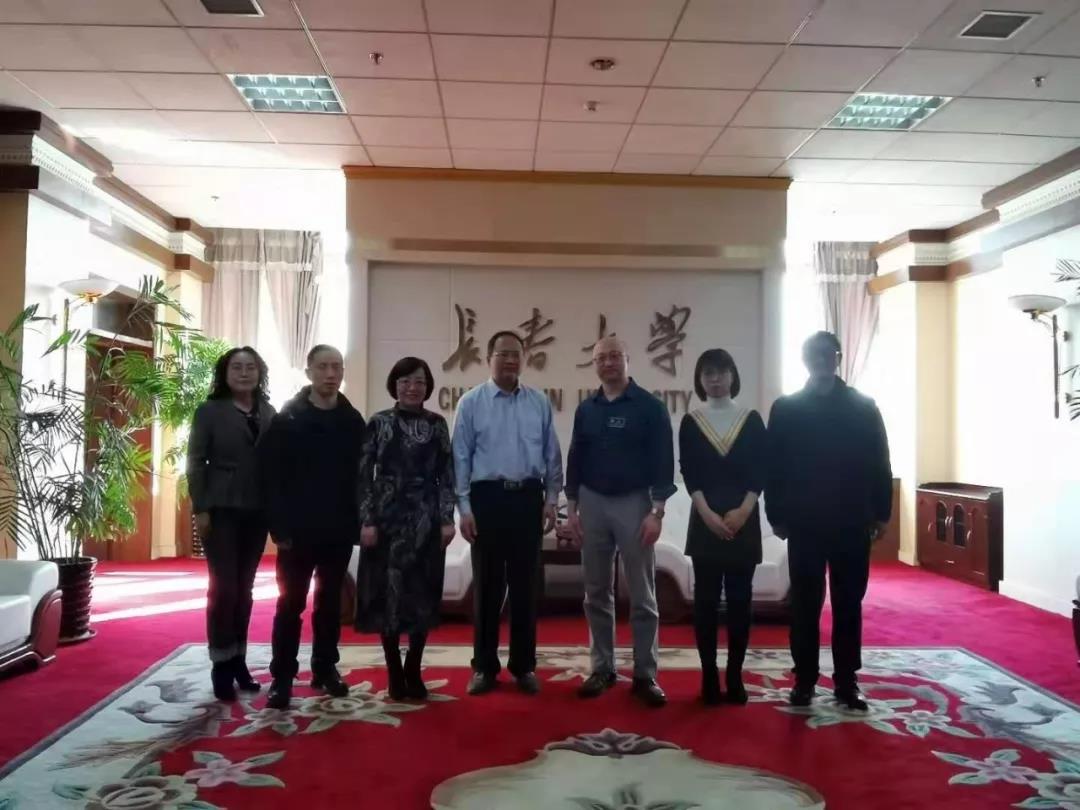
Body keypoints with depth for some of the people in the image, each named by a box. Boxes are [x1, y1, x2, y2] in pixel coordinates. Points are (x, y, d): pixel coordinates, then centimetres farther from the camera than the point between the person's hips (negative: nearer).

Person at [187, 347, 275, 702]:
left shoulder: (269, 413, 10)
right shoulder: (210, 411, 1)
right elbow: (196, 461, -3)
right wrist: (200, 508, -10)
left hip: (256, 511, 3)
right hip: (222, 510, -3)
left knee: (244, 588, 9)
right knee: (223, 587, -2)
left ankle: (239, 660, 20)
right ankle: (221, 665, 9)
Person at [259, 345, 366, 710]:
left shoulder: (353, 421, 6)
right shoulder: (287, 418, -2)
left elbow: (360, 474, 6)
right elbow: (271, 475, -6)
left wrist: (357, 521, -1)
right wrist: (279, 526, -11)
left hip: (339, 529, 3)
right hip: (298, 529, -3)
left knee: (330, 601, 12)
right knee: (290, 603, 3)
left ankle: (325, 668, 24)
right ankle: (282, 677, 11)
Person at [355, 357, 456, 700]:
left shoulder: (437, 424, 5)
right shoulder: (378, 423, 1)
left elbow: (446, 475, 5)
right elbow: (364, 475, -1)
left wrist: (447, 519, -3)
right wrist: (367, 521, -8)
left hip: (426, 520, 1)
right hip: (387, 519, -1)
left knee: (423, 594, 5)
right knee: (387, 593, 3)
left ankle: (413, 670, 19)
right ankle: (394, 672, 16)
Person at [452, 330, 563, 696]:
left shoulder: (540, 402, 6)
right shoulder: (471, 402, 1)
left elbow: (552, 455, 8)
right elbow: (461, 458, -1)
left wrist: (551, 500, 3)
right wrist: (464, 507, -5)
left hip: (528, 498, 2)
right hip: (488, 498, -2)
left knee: (526, 584, 8)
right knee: (487, 584, 6)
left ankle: (524, 666, 20)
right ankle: (484, 666, 18)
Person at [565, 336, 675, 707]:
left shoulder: (650, 406, -4)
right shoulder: (586, 409, 9)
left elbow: (663, 462, -6)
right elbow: (575, 460, 11)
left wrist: (656, 511, -12)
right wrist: (571, 508, 6)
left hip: (634, 503, -4)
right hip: (592, 504, 4)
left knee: (642, 596, 2)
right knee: (596, 593, 9)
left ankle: (645, 674, 11)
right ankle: (602, 668, 20)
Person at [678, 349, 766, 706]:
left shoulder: (752, 420, 6)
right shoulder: (691, 422, 5)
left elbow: (760, 472, 0)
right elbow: (689, 474, -2)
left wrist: (743, 511, -12)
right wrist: (708, 514, -14)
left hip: (744, 518, 0)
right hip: (704, 519, 0)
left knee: (740, 598, 3)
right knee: (706, 599, 1)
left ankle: (734, 677, 12)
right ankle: (709, 677, 9)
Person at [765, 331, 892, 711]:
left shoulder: (863, 406, 6)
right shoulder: (785, 408, 4)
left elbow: (879, 463, 5)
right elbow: (775, 466, 1)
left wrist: (881, 513, 0)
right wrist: (777, 516, -3)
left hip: (853, 522, 1)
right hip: (805, 523, -1)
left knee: (849, 603, 7)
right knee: (805, 604, 5)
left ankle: (846, 681, 17)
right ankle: (804, 679, 15)